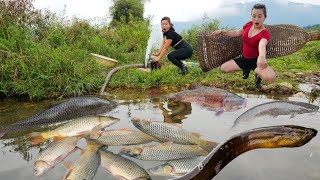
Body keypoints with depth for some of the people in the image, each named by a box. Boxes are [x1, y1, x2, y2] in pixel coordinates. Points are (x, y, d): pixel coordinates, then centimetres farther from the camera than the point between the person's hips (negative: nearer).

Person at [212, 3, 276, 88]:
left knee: (271, 77, -34)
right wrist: (222, 31, 3)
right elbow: (237, 33, 13)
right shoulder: (249, 25, -5)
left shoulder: (265, 33, -23)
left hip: (256, 61, -6)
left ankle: (258, 73, 5)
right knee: (223, 68, -1)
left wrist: (262, 56, -69)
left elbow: (262, 45, -46)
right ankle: (246, 69, 21)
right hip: (244, 58, 6)